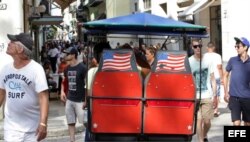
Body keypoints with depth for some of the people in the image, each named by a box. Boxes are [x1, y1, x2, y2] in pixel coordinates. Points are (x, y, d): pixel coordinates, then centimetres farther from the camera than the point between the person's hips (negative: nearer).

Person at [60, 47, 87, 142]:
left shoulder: (82, 68, -12)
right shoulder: (67, 68, 7)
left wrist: (86, 100, -16)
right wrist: (62, 91, 6)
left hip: (80, 101, -7)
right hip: (69, 100, 7)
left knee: (85, 123, -3)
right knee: (70, 123, 11)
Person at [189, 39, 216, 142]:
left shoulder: (208, 61, 4)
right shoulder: (189, 61, -2)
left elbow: (212, 79, 8)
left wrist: (214, 95, 2)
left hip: (207, 96, 1)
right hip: (195, 96, -1)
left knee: (207, 121, 4)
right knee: (199, 120, -7)